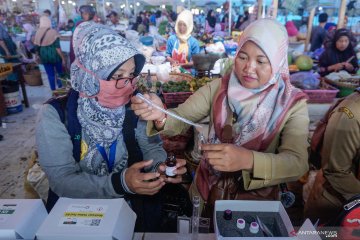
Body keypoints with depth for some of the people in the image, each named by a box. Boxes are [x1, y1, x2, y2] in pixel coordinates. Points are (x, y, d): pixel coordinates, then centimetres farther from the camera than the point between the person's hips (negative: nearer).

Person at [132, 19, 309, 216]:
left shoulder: (292, 104, -9)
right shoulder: (218, 88, -4)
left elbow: (297, 163, -19)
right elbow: (180, 118, -9)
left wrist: (248, 160, -37)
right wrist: (160, 117, -32)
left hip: (257, 197, 0)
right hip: (208, 188, 1)